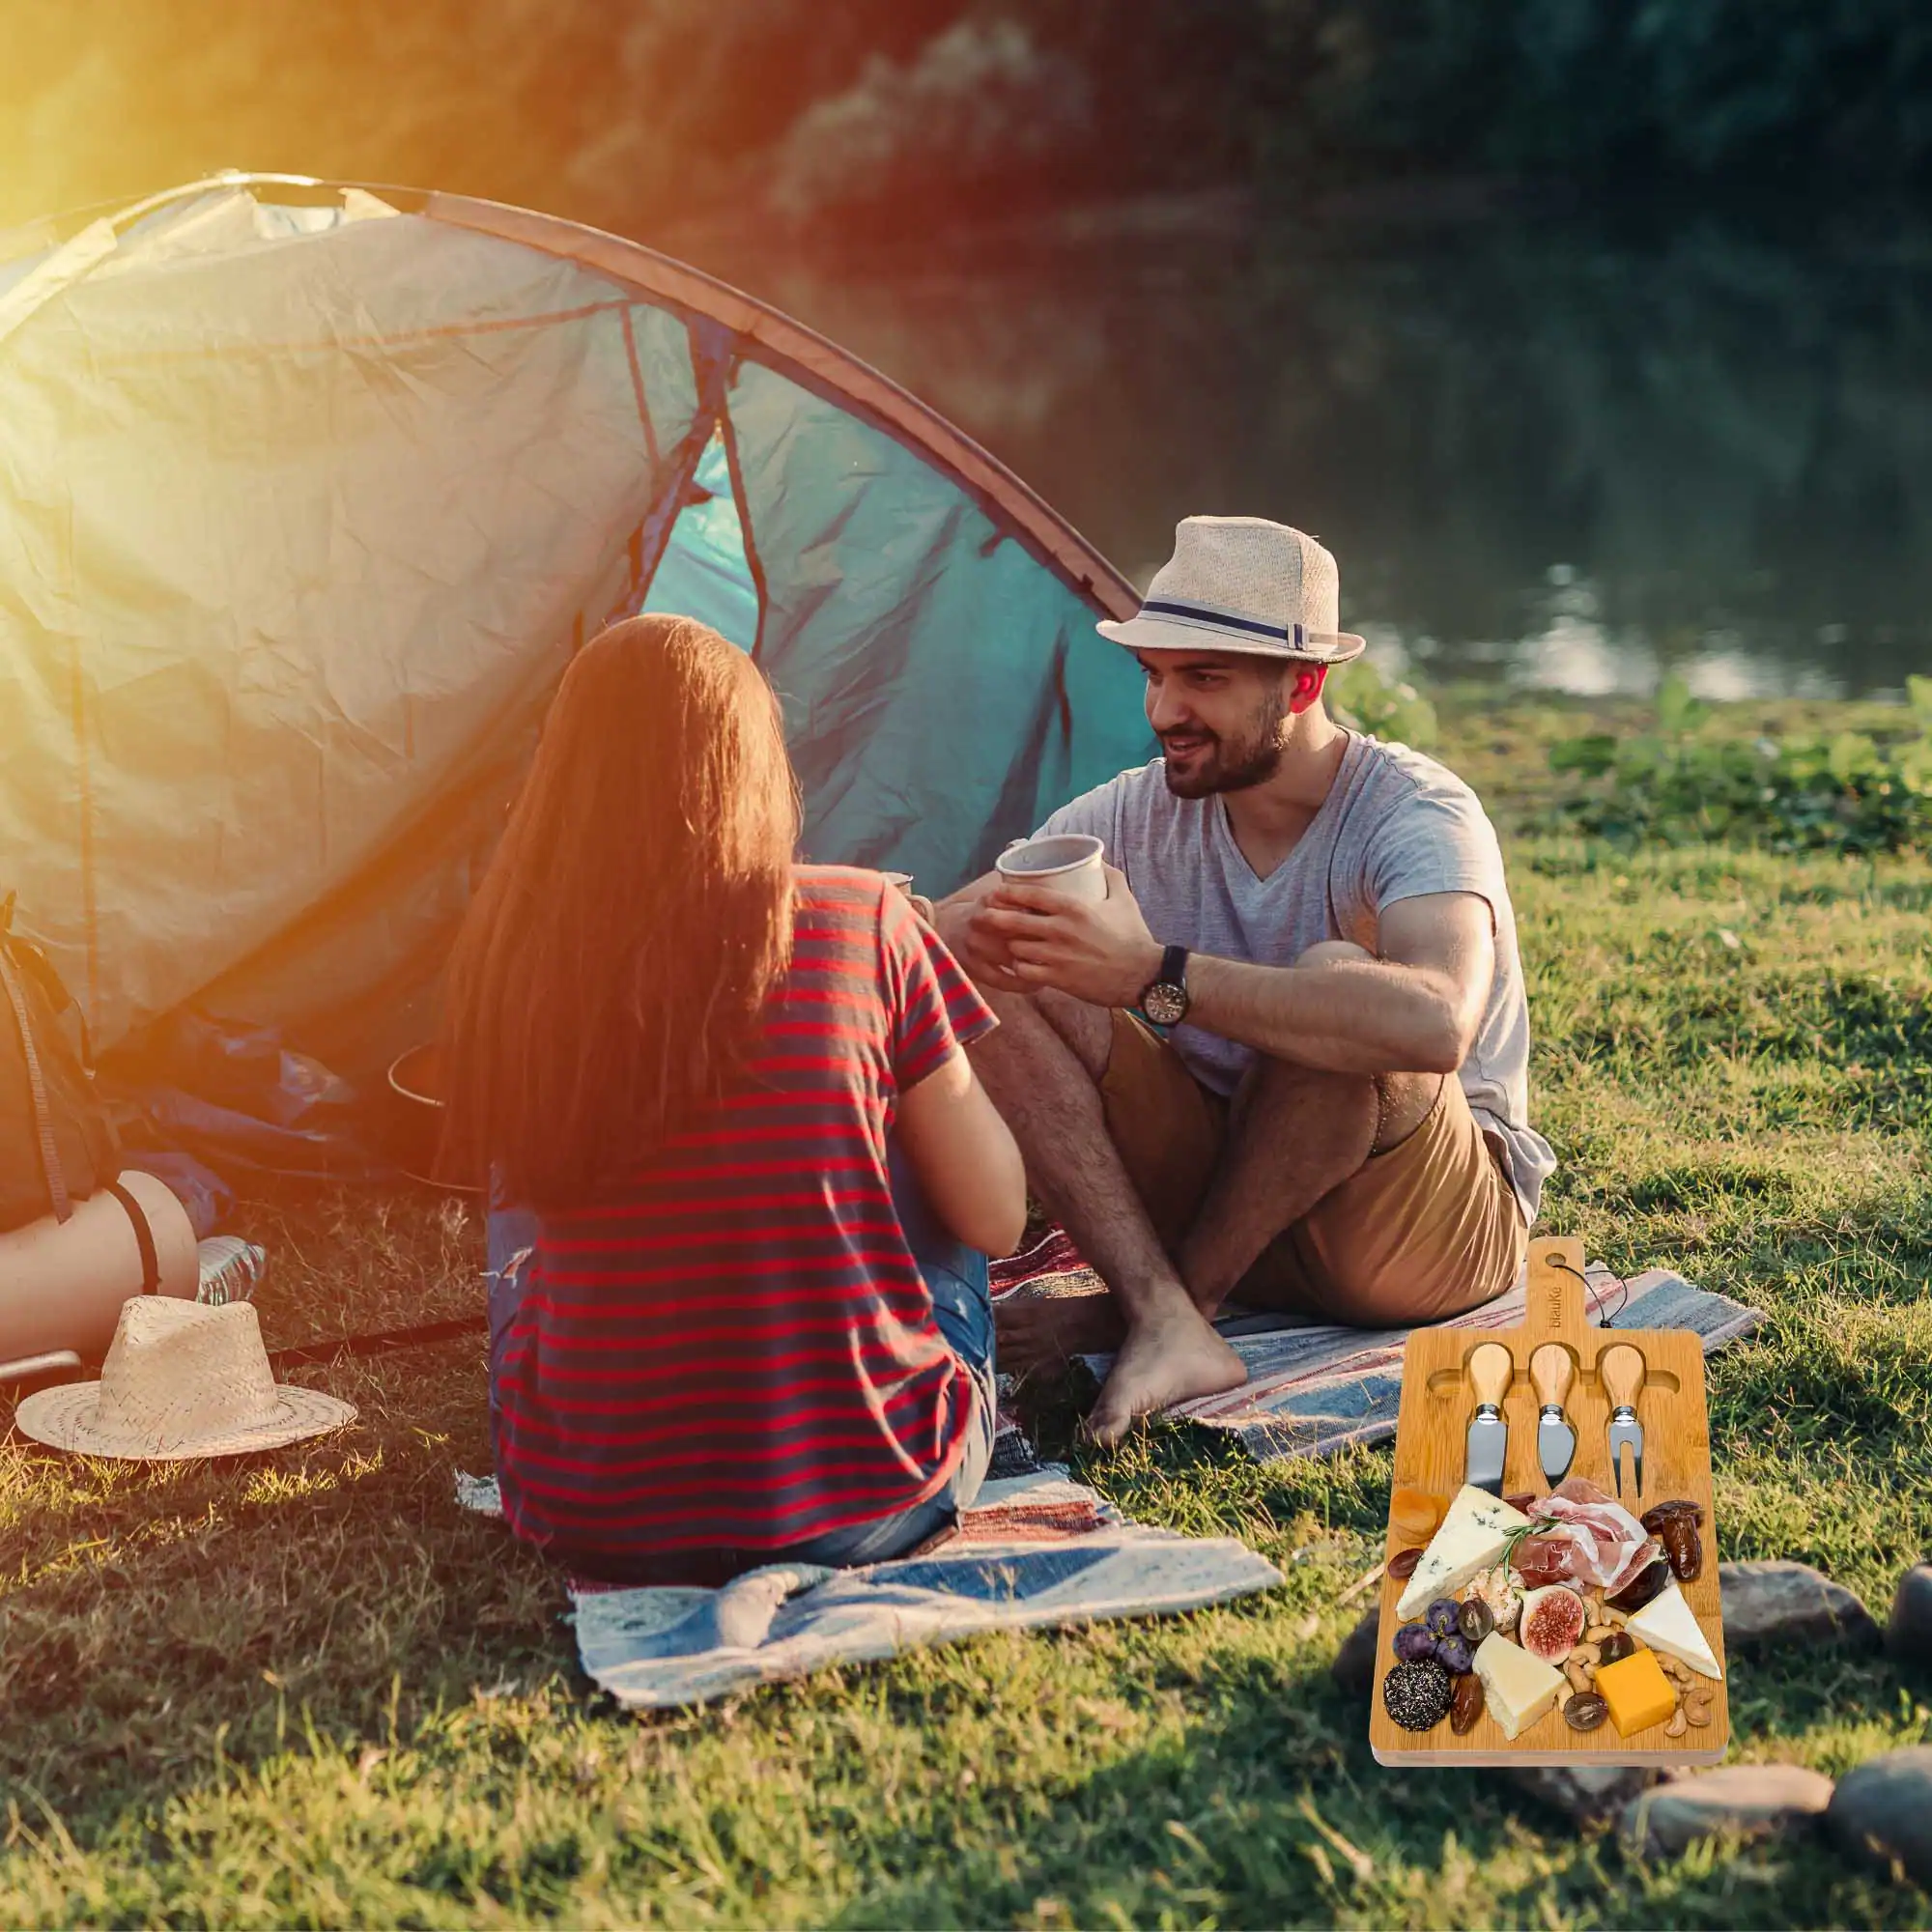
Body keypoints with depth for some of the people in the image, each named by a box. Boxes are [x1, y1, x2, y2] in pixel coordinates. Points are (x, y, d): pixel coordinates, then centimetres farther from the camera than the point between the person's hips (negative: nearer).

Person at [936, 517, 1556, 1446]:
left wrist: (1156, 974, -44)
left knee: (1333, 975, -35)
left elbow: (1436, 1022, -41)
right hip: (1217, 1185, 5)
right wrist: (980, 939, -31)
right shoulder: (1137, 814, -1)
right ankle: (1165, 1325, -28)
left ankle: (1176, 1297, -17)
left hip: (1439, 1234, -5)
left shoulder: (1418, 813, -19)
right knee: (996, 980, -15)